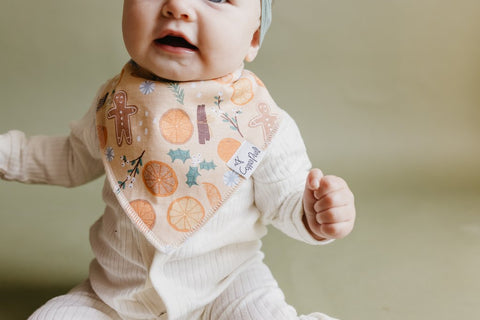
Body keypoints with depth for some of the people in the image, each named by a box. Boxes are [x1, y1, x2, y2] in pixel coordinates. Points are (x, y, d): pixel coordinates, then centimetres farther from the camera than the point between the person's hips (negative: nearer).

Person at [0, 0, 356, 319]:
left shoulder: (260, 125, -17)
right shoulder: (115, 103, -6)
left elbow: (285, 199, -9)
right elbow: (76, 160, 12)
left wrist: (312, 214, -31)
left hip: (226, 285, -2)